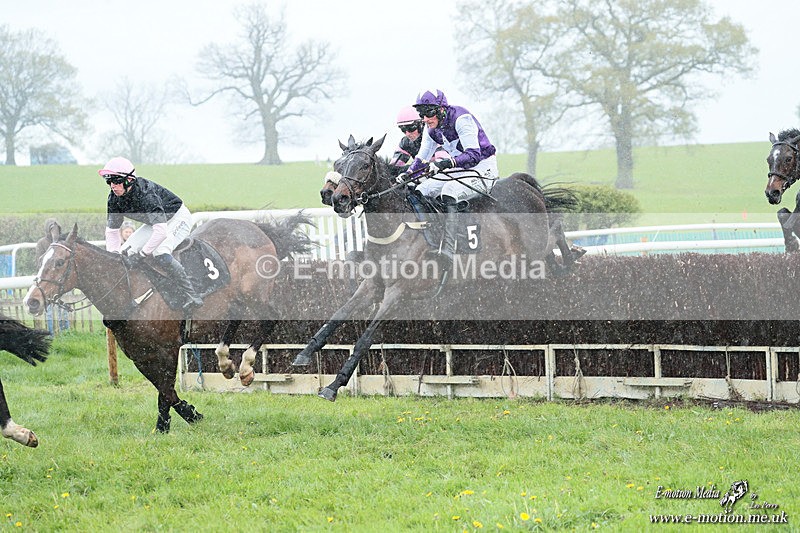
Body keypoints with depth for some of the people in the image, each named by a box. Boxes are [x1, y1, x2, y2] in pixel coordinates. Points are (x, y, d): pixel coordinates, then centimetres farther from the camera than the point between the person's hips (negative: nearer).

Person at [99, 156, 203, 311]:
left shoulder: (145, 194, -37)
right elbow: (112, 230, -2)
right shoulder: (114, 198, -14)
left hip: (177, 218, -8)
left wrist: (143, 253, -38)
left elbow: (161, 232, -44)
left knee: (160, 255, -31)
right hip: (155, 222, 9)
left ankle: (192, 296, -25)